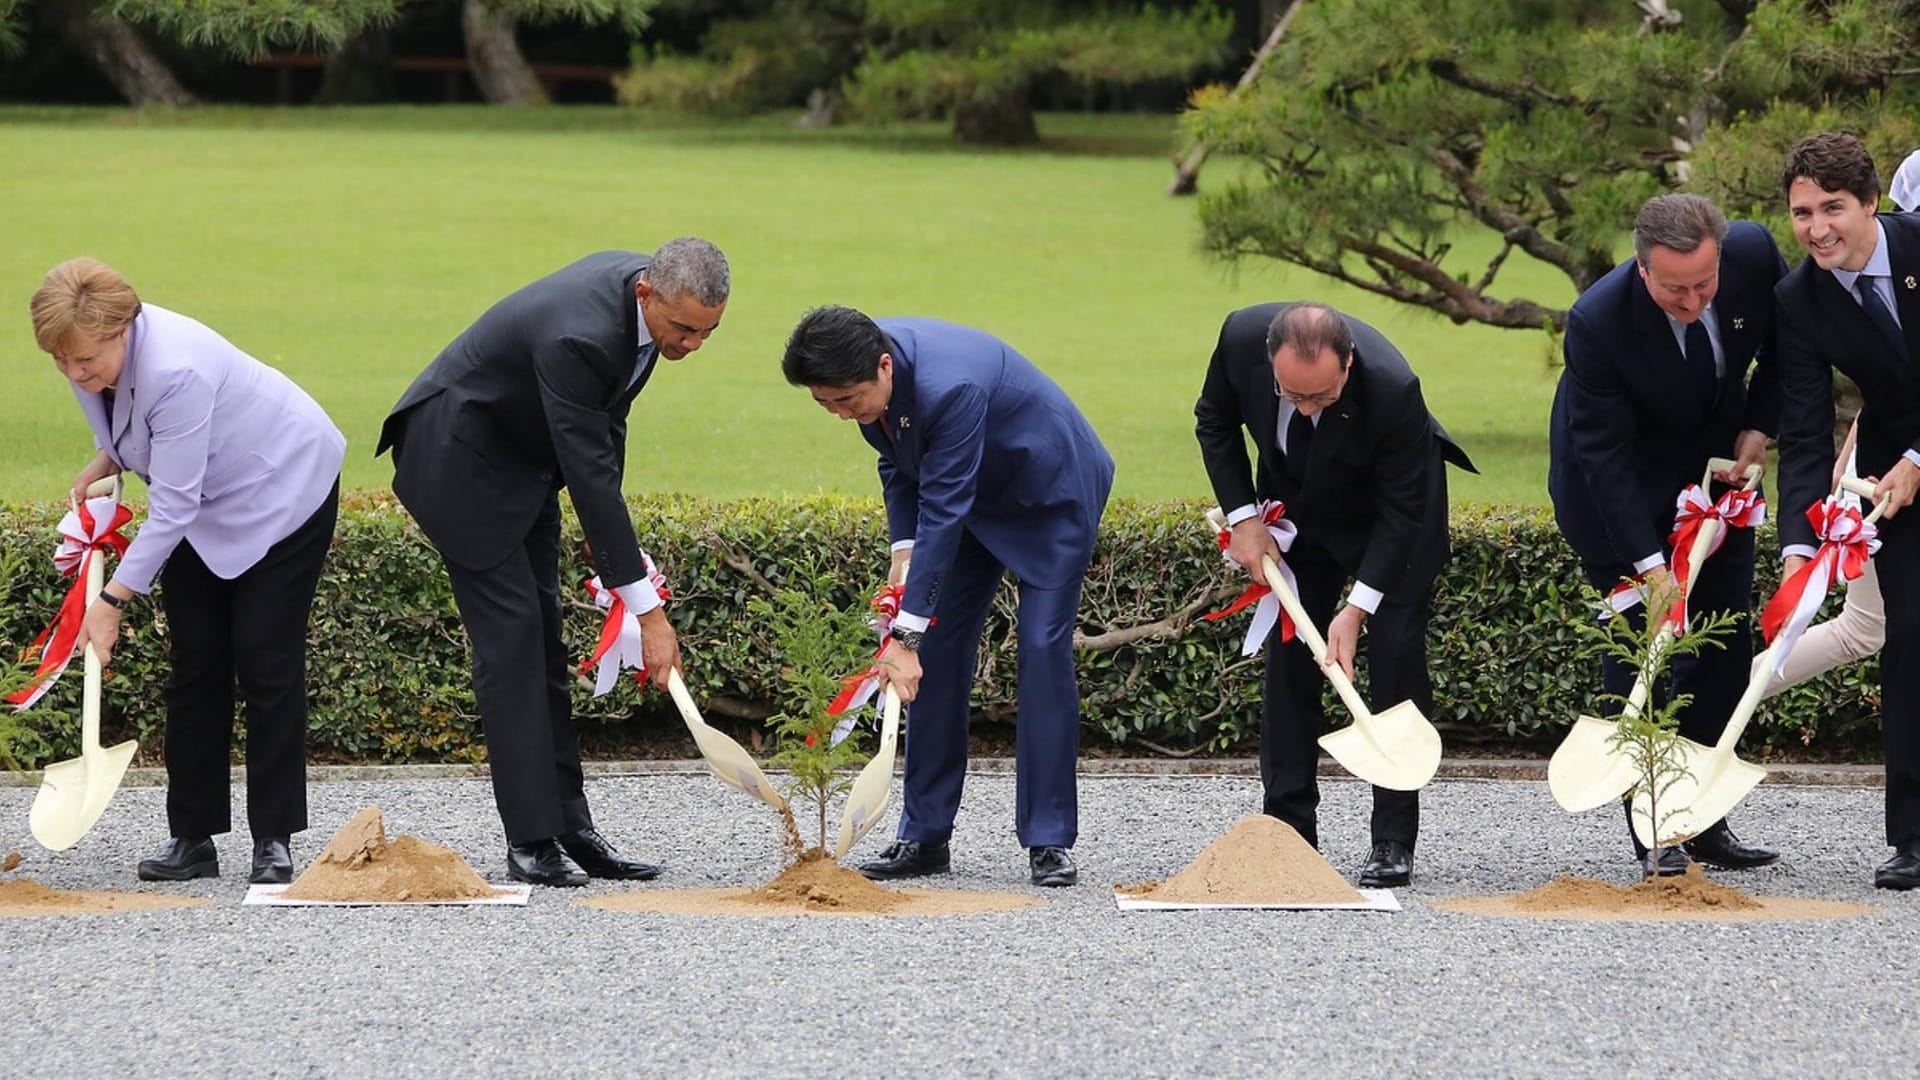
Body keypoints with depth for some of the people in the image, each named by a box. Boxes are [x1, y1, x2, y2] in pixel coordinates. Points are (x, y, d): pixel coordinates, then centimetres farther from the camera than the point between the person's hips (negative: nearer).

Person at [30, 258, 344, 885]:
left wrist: (115, 599, -30)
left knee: (266, 662, -11)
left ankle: (274, 841, -6)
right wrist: (104, 467, -7)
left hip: (281, 487, -8)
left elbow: (172, 508, -34)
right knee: (194, 662, 2)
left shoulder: (176, 370, -38)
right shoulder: (97, 354, -14)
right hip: (205, 501, 8)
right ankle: (191, 837, 4)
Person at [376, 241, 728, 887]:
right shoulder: (579, 337, -36)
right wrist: (647, 610, -34)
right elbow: (590, 471, -35)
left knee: (542, 636, 7)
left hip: (523, 458, 9)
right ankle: (532, 840, -12)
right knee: (511, 634, -12)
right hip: (459, 458, -9)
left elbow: (604, 425, 8)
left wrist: (609, 539, 5)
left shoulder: (643, 286, -8)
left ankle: (568, 827, 8)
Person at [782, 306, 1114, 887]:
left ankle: (1050, 842, -10)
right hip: (979, 495, 8)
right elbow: (898, 463, 4)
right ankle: (924, 835, 4)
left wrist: (907, 635, -38)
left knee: (1043, 648, -14)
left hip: (1053, 491, -8)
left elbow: (943, 513, -38)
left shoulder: (950, 387, -40)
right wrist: (903, 551, -10)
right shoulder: (864, 375, -15)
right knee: (940, 648, 1)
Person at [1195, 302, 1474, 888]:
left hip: (1392, 505, -4)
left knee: (1396, 653, -11)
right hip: (1297, 500, 4)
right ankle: (1288, 828, 6)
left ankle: (1393, 844, -9)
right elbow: (1214, 422, -7)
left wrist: (1357, 608, -30)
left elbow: (1401, 509, -27)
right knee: (1288, 651, 0)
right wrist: (1243, 517, -13)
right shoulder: (1242, 336, -30)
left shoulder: (1392, 388, -40)